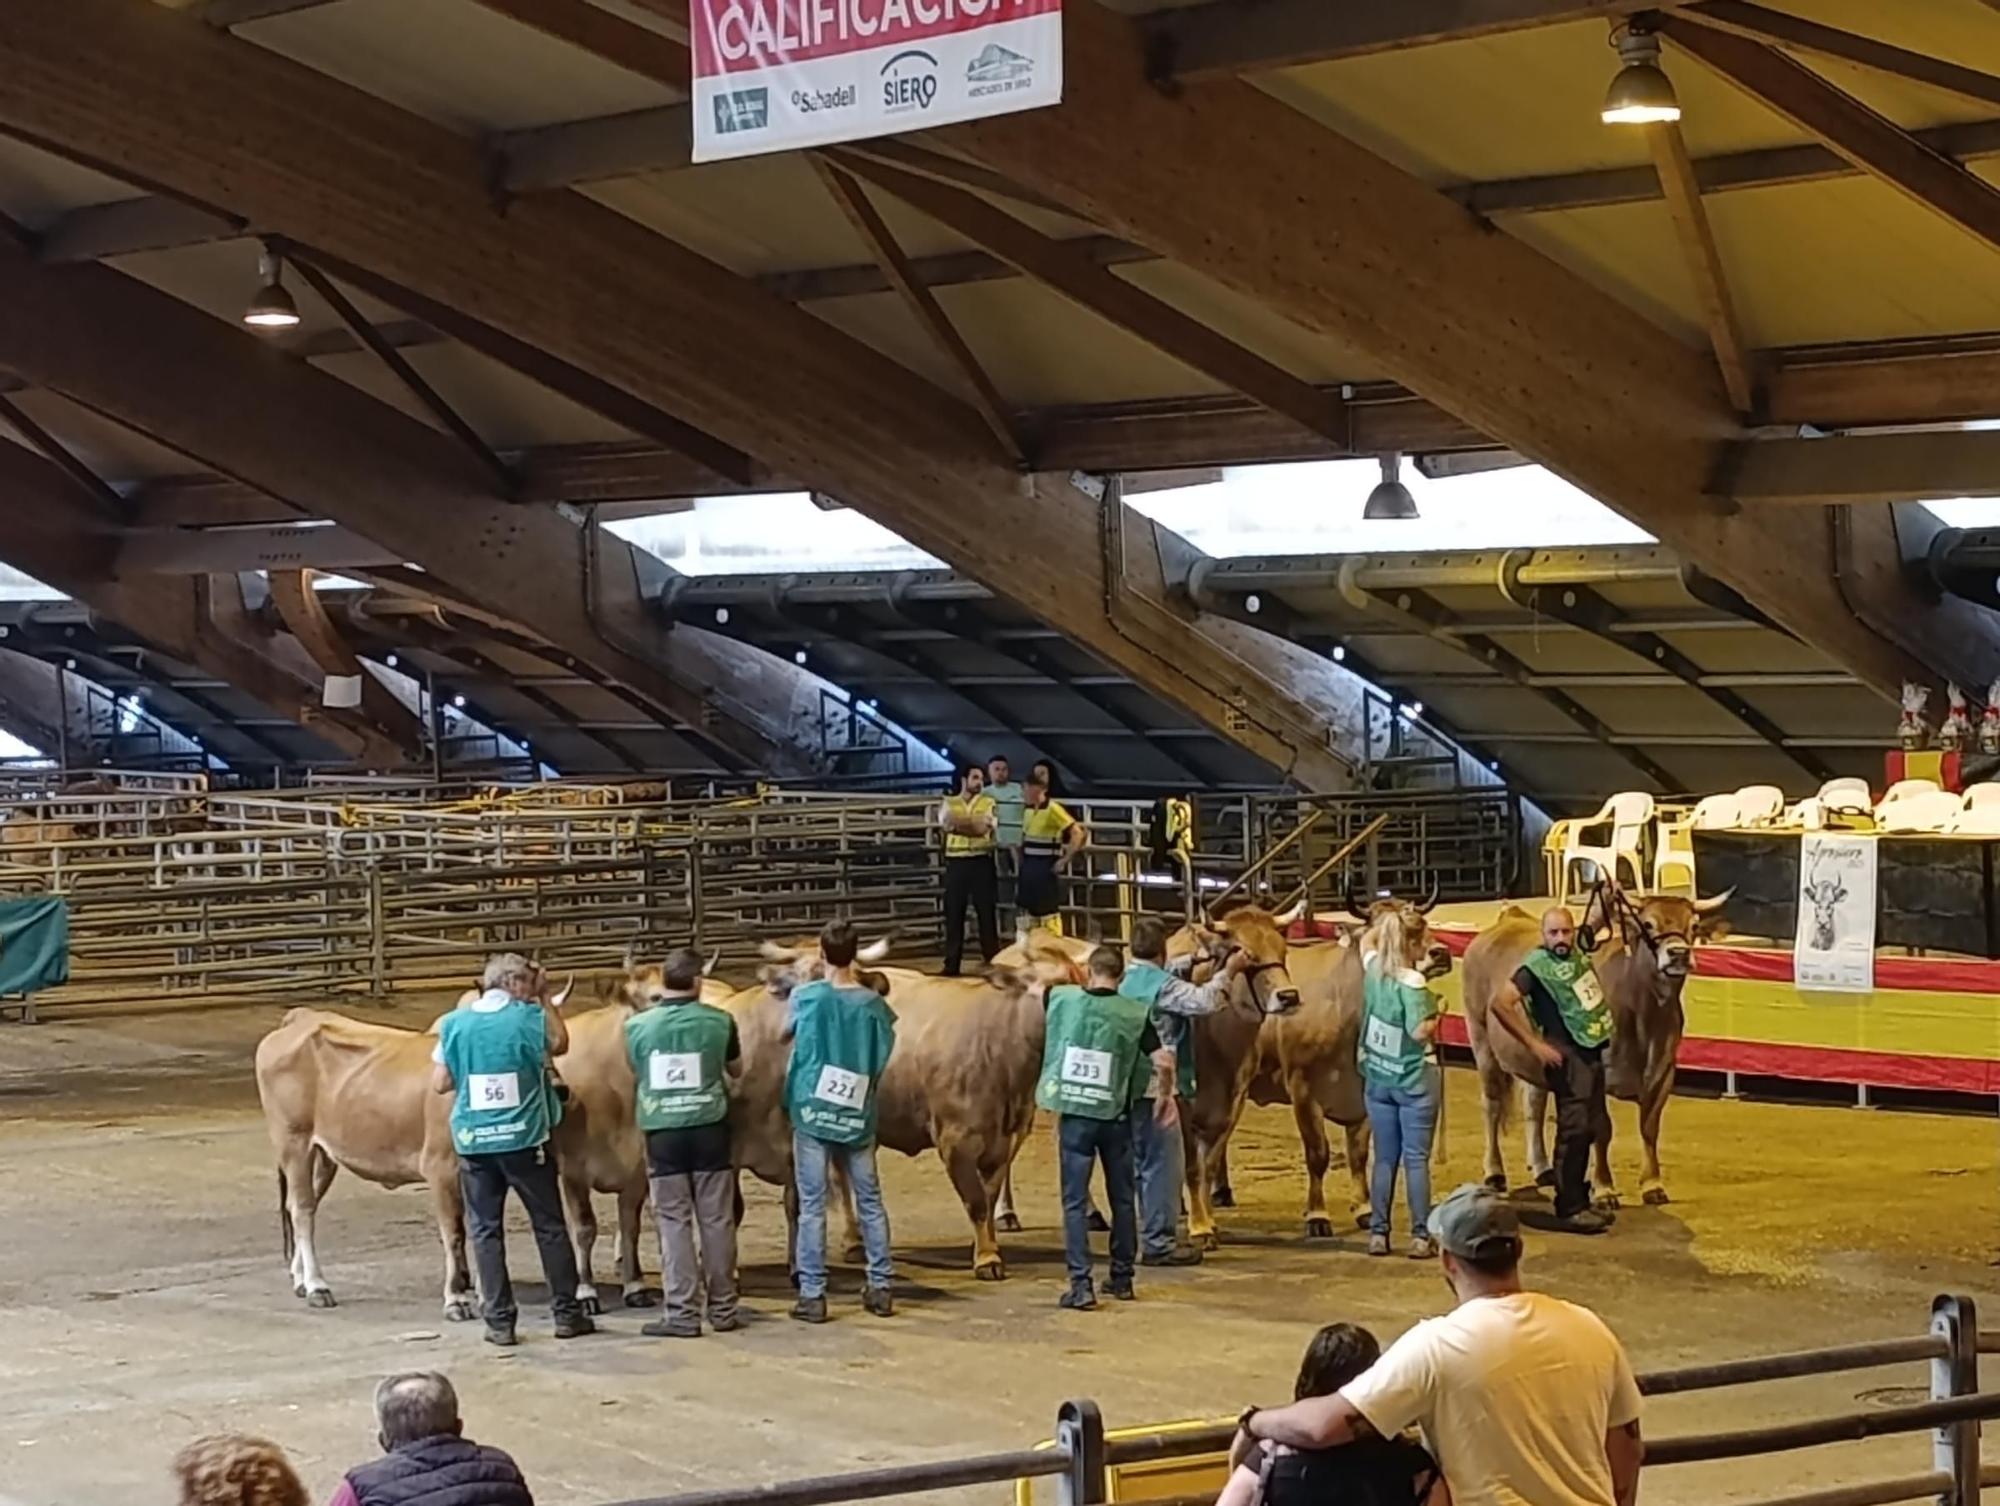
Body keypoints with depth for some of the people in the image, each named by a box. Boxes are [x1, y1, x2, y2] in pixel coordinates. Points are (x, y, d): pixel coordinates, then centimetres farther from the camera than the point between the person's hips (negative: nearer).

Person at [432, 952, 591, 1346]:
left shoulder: (454, 1023, -1)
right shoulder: (530, 1017, -6)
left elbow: (440, 1083, 2)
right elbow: (560, 1044, 14)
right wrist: (543, 1000, 17)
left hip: (473, 1140, 1)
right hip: (525, 1138, -1)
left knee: (485, 1229, 8)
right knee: (549, 1225, 10)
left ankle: (499, 1321, 5)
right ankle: (566, 1312, 15)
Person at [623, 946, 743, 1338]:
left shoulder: (637, 1026, -4)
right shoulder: (720, 1021, -3)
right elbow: (736, 1071, 14)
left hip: (662, 1131, 0)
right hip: (709, 1127, 0)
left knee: (673, 1222, 3)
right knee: (717, 1221, 8)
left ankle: (682, 1314, 0)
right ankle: (723, 1309, 14)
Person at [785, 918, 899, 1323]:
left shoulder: (805, 997, -5)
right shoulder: (873, 1003, -1)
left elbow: (786, 1033, 12)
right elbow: (882, 1059, 4)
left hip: (812, 1111, -2)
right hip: (858, 1116, 2)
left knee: (812, 1205, 0)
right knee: (870, 1201, 13)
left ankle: (812, 1294, 0)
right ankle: (880, 1288, 16)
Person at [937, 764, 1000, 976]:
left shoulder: (989, 803, 7)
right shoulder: (949, 803, 9)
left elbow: (984, 827, -10)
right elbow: (947, 823, -11)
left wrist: (959, 823, -8)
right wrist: (973, 824, -14)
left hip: (982, 862, -1)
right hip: (956, 863, 1)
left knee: (987, 912, 1)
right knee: (953, 913, 3)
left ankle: (993, 962, 8)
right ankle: (952, 964, 9)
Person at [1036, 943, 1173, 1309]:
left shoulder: (1062, 999, -3)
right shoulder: (1135, 1014, -6)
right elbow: (1164, 1062, -12)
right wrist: (1165, 1095, 7)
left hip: (1074, 1114, -1)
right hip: (1116, 1117, 1)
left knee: (1075, 1201, 1)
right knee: (1122, 1198, 16)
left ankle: (1080, 1284, -8)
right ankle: (1122, 1279, 23)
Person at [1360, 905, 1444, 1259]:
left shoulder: (1373, 970, 0)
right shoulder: (1412, 982, -19)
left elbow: (1366, 940, 23)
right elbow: (1420, 1031, -24)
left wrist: (1388, 920, 22)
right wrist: (1436, 1015, -7)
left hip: (1378, 1079, 6)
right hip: (1414, 1080, -6)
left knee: (1384, 1158, 11)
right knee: (1416, 1159, 0)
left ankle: (1378, 1234, 11)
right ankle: (1420, 1237, 1)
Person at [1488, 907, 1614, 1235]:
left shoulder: (1578, 957, 9)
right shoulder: (1537, 966, -14)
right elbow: (1502, 1004, -22)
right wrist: (1534, 1044, -20)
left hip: (1592, 1051, 8)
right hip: (1566, 1056, -8)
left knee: (1593, 1128, 12)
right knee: (1574, 1128, -9)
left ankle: (1579, 1200, 23)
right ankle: (1569, 1209, -3)